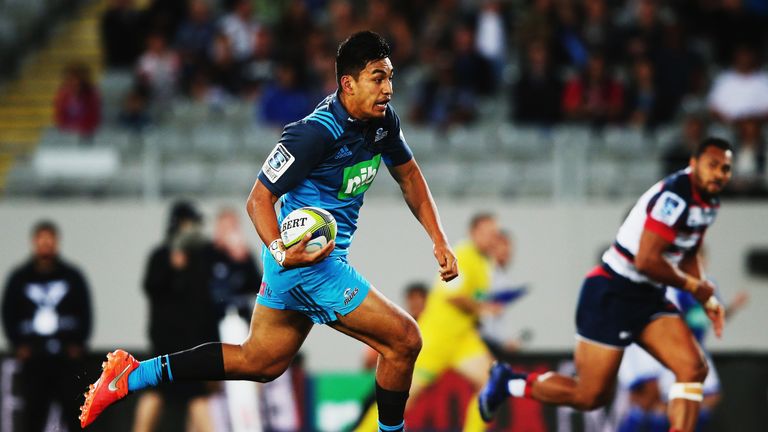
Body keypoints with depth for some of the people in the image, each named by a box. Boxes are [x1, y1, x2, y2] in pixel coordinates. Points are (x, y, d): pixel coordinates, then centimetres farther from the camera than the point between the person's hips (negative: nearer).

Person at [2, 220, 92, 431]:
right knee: (33, 412, 1)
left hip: (68, 358, 0)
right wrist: (18, 345, -3)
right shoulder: (19, 278, 6)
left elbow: (85, 312, 6)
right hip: (33, 360, 1)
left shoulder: (72, 276, 5)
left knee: (74, 409, -2)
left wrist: (78, 344, -3)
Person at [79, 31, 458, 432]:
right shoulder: (315, 132, -24)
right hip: (307, 260, -10)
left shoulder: (383, 121, 1)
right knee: (403, 340, -9)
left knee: (258, 361, 18)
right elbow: (259, 199, -21)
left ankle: (133, 375, 19)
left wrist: (439, 241, 9)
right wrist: (281, 250, -39)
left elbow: (409, 176, 18)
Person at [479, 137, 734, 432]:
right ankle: (509, 383, 20)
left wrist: (707, 299, 13)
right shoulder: (674, 197, -23)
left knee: (694, 369, -11)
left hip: (648, 297, 9)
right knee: (591, 395, -2)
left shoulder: (708, 202, 8)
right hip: (611, 295, -9)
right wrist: (692, 285, -14)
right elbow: (646, 261, -28)